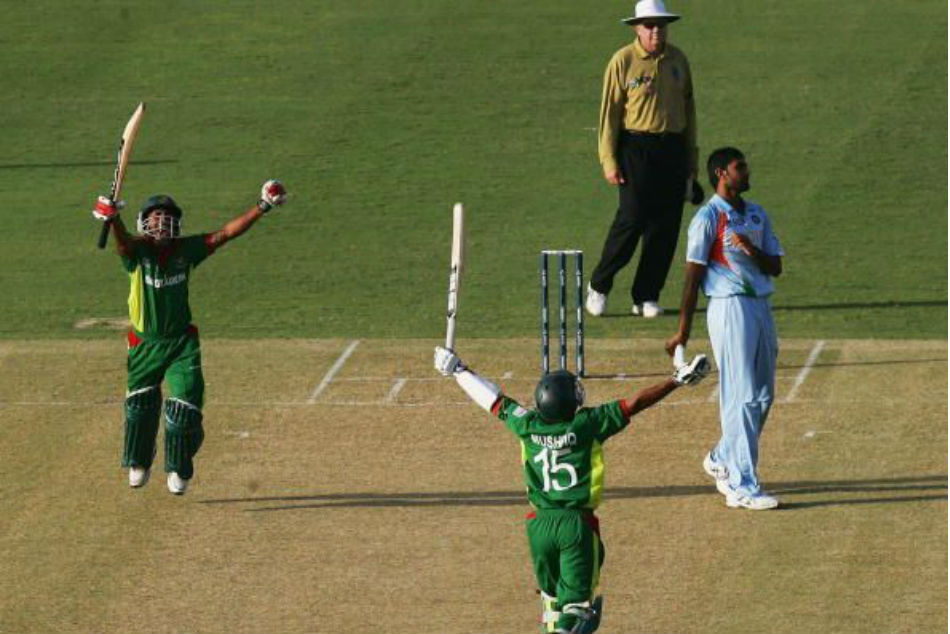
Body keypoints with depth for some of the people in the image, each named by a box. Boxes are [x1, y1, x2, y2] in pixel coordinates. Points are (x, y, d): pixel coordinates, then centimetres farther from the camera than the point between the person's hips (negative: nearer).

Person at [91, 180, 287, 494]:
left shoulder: (186, 249, -4)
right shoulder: (138, 250, -12)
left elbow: (225, 234, -8)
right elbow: (123, 242, -34)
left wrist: (261, 208, -17)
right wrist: (112, 219, -58)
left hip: (182, 342, 1)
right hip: (145, 344, -1)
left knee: (185, 407, -4)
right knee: (140, 405, 8)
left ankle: (178, 470, 18)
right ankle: (138, 464, 32)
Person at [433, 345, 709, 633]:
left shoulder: (527, 425, 0)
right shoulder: (588, 424, -9)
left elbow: (495, 401, 14)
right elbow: (635, 403, -9)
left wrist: (458, 370, 29)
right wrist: (677, 380, -5)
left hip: (540, 524, 4)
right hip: (578, 524, -4)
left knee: (551, 594, 21)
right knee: (576, 597, -4)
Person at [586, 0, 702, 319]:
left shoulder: (678, 60, 10)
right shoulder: (623, 61, -5)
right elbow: (609, 113, -5)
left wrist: (691, 159, 15)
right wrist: (609, 162, -11)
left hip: (673, 149, 5)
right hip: (636, 147, -5)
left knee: (666, 225, 2)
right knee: (631, 220, -11)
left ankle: (646, 297, 10)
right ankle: (598, 286, 5)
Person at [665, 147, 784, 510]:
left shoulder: (757, 216, 15)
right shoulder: (708, 218, -7)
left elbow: (776, 267, 11)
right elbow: (693, 275, -9)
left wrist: (752, 251, -11)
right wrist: (683, 331, -11)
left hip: (760, 307, 8)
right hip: (729, 307, -8)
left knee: (763, 396, 13)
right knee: (741, 398, -10)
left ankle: (722, 460, 32)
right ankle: (741, 487, -10)